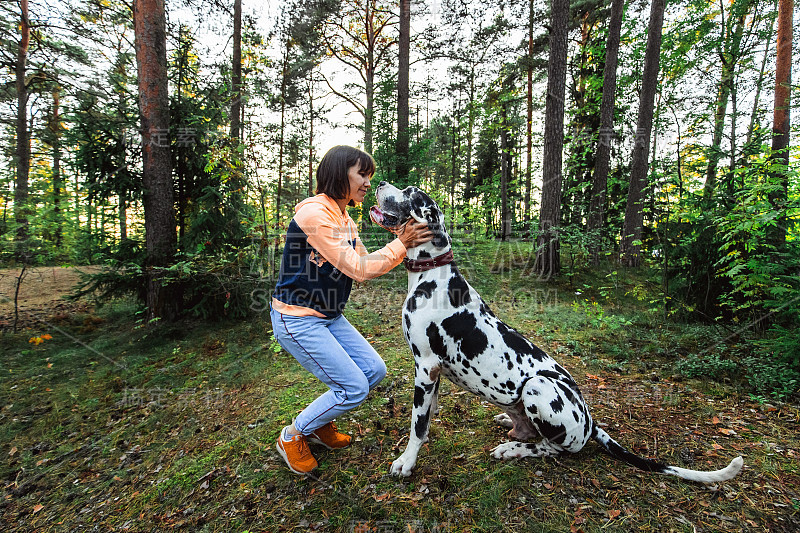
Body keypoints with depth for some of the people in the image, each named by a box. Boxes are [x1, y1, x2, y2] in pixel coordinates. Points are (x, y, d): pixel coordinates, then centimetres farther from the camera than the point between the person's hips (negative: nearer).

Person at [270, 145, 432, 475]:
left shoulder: (345, 220, 8)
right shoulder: (313, 212, -22)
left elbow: (367, 264, 5)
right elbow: (358, 269, -23)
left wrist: (405, 244, -5)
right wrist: (401, 244, -19)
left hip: (328, 317, 9)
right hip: (296, 319, -9)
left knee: (375, 371, 7)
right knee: (353, 387, -8)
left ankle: (320, 424, 28)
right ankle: (292, 437, 17)